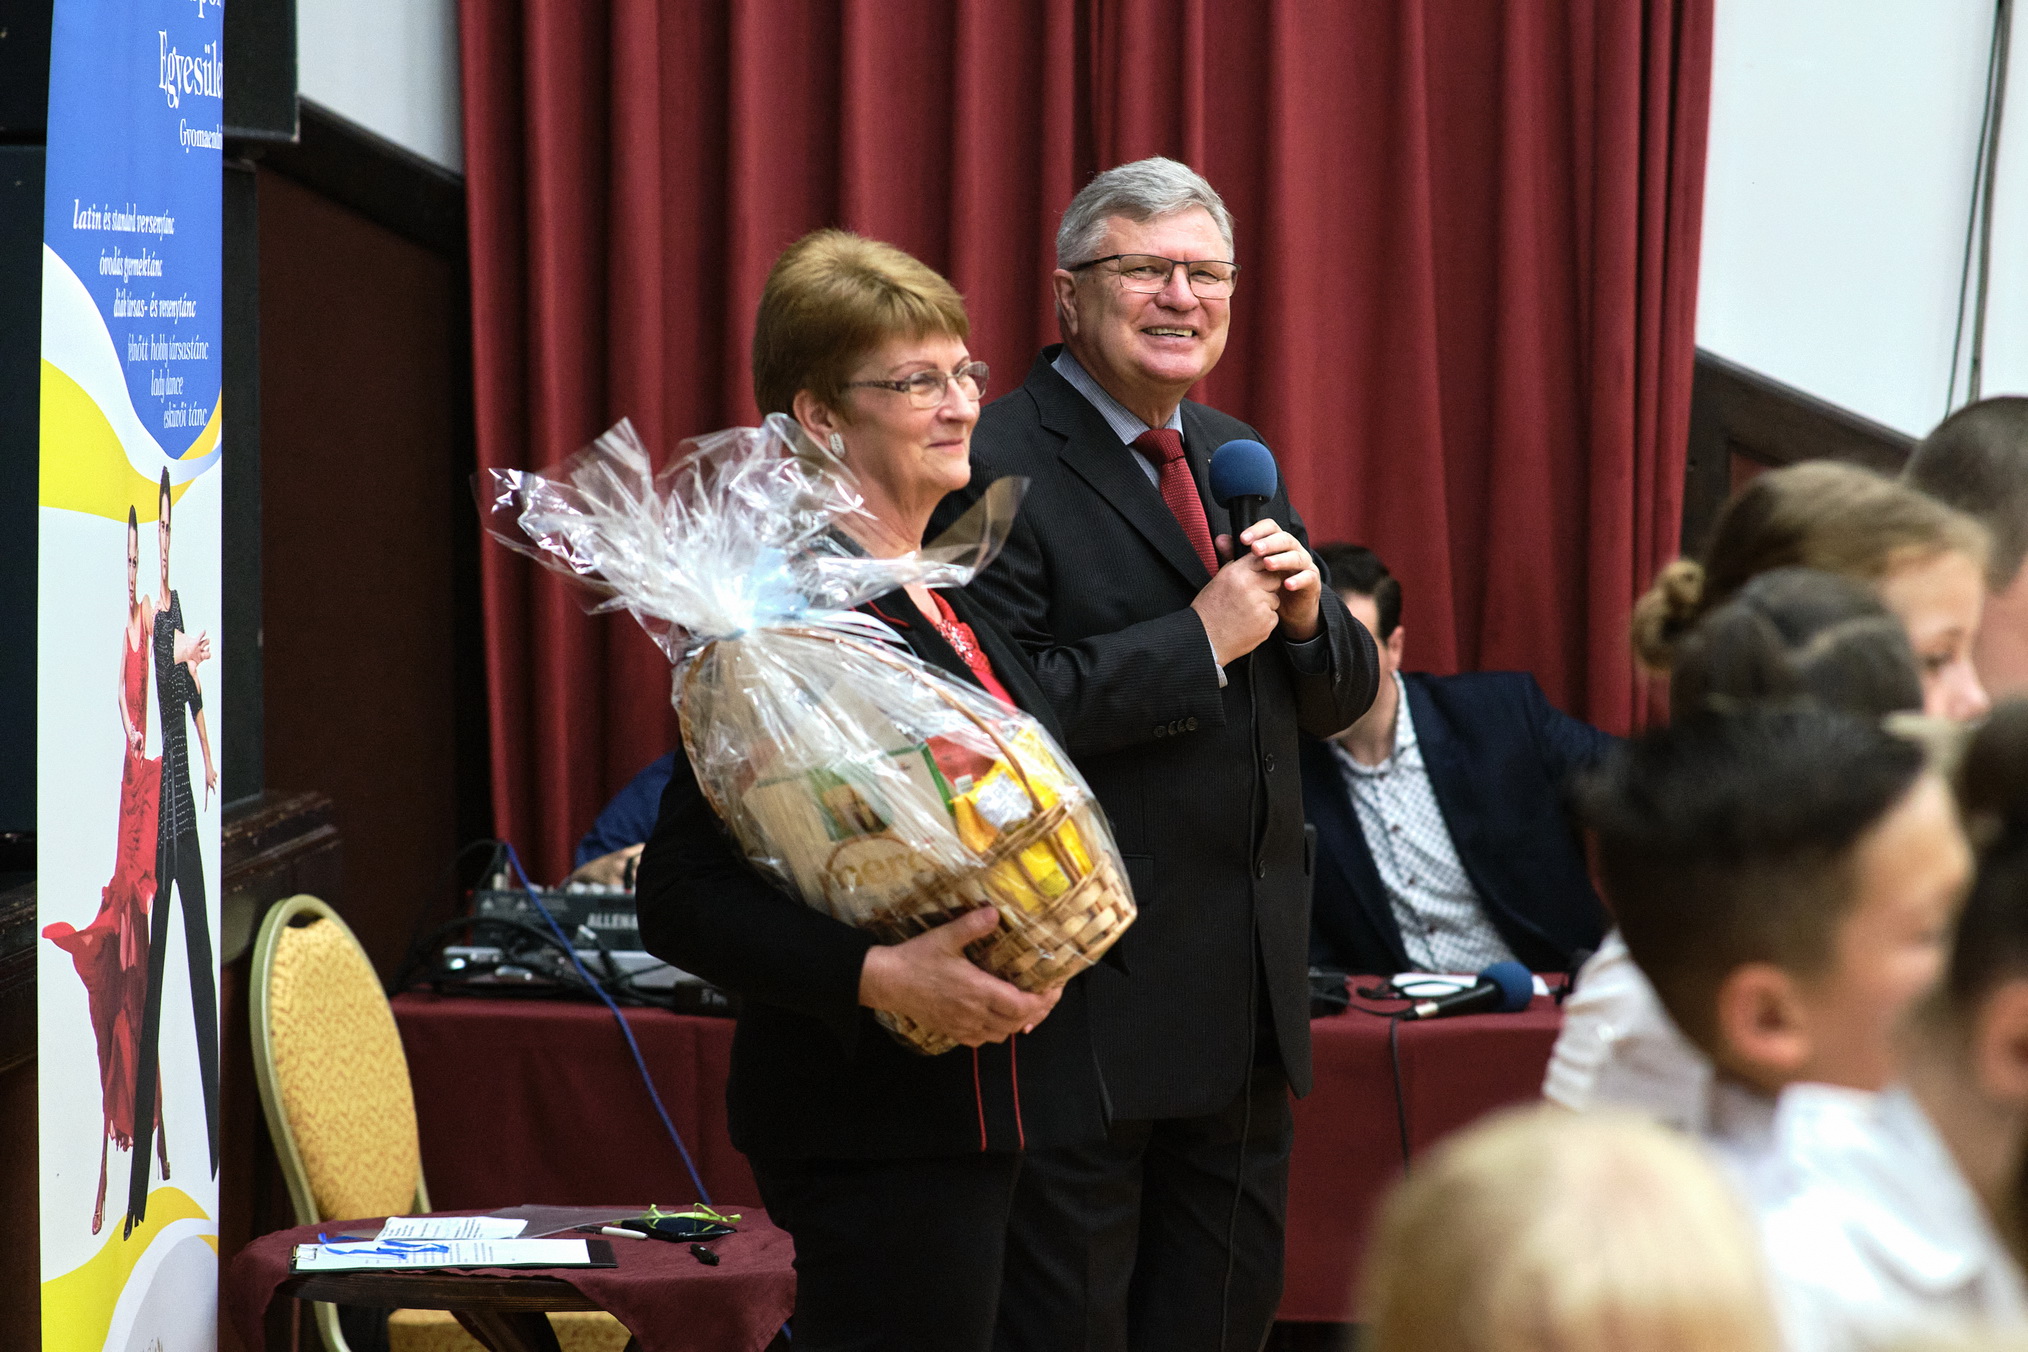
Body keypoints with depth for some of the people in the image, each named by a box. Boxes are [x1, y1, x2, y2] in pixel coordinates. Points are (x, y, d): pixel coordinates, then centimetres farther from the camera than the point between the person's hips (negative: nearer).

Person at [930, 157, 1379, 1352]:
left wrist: (1308, 617, -5)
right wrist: (1200, 640, -19)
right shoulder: (998, 472, -12)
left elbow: (1341, 700, 17)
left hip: (1249, 984, 8)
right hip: (1093, 985, -8)